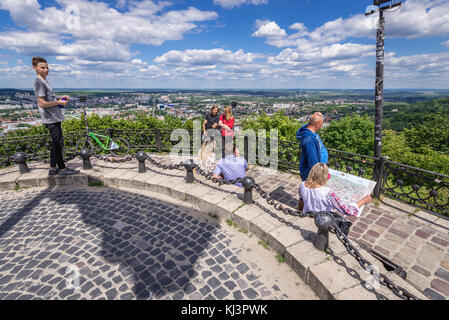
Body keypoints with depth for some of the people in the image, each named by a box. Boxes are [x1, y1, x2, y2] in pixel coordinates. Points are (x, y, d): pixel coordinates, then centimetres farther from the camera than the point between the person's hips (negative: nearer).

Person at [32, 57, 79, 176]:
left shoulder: (45, 81, 19)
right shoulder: (39, 82, -12)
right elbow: (42, 103, -18)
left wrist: (60, 98, 11)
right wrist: (59, 102, -10)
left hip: (55, 118, 10)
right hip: (50, 119, -10)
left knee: (56, 143, 14)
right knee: (58, 143, -6)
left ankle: (52, 169, 21)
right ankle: (62, 169, 2)